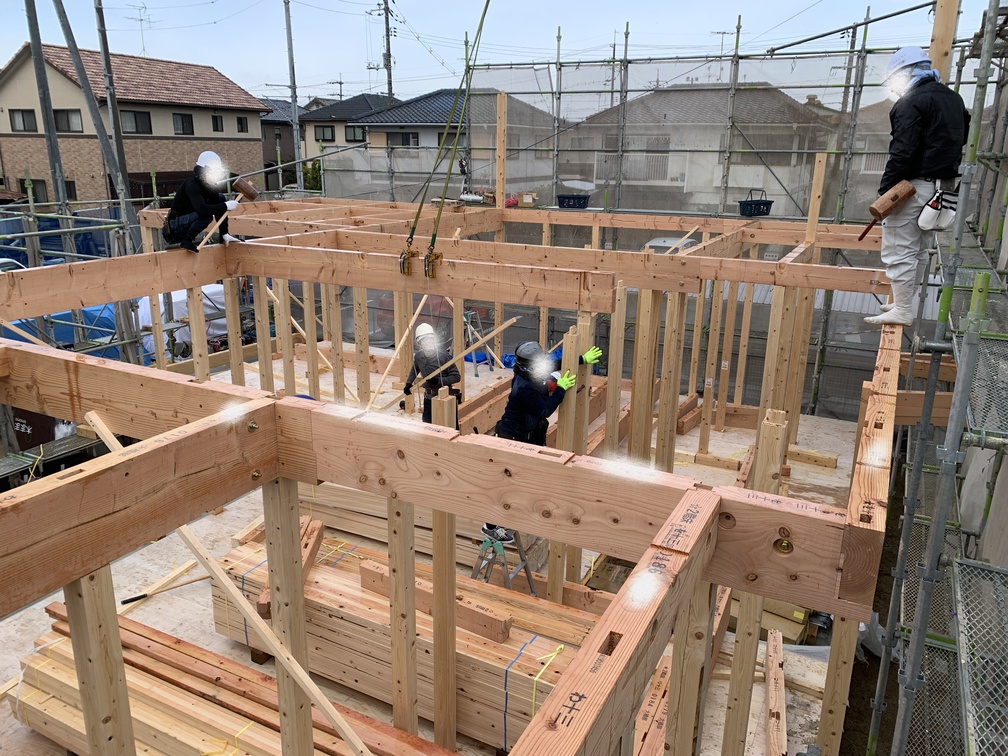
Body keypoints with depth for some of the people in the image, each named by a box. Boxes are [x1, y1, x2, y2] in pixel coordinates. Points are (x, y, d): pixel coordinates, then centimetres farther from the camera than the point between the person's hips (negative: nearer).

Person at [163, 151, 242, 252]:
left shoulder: (210, 185, -2)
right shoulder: (192, 185, -26)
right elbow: (201, 209, -41)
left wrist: (224, 233, -8)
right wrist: (225, 206, -37)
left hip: (190, 219, 8)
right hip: (177, 224, -8)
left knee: (221, 199, 3)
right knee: (206, 215, -36)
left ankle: (224, 236, 5)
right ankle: (186, 240, -18)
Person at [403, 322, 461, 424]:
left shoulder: (443, 355, -20)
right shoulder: (418, 356, -3)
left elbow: (456, 376, -17)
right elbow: (415, 369, 21)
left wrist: (438, 381, -26)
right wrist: (408, 383, 10)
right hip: (428, 397, 5)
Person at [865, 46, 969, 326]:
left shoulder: (912, 102, -13)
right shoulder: (953, 99, 16)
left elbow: (902, 151, -20)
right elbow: (960, 140, 21)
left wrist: (885, 188, -17)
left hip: (915, 184, -9)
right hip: (943, 183, 9)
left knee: (899, 249, -6)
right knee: (918, 248, 16)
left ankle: (902, 311, -4)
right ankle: (905, 301, 23)